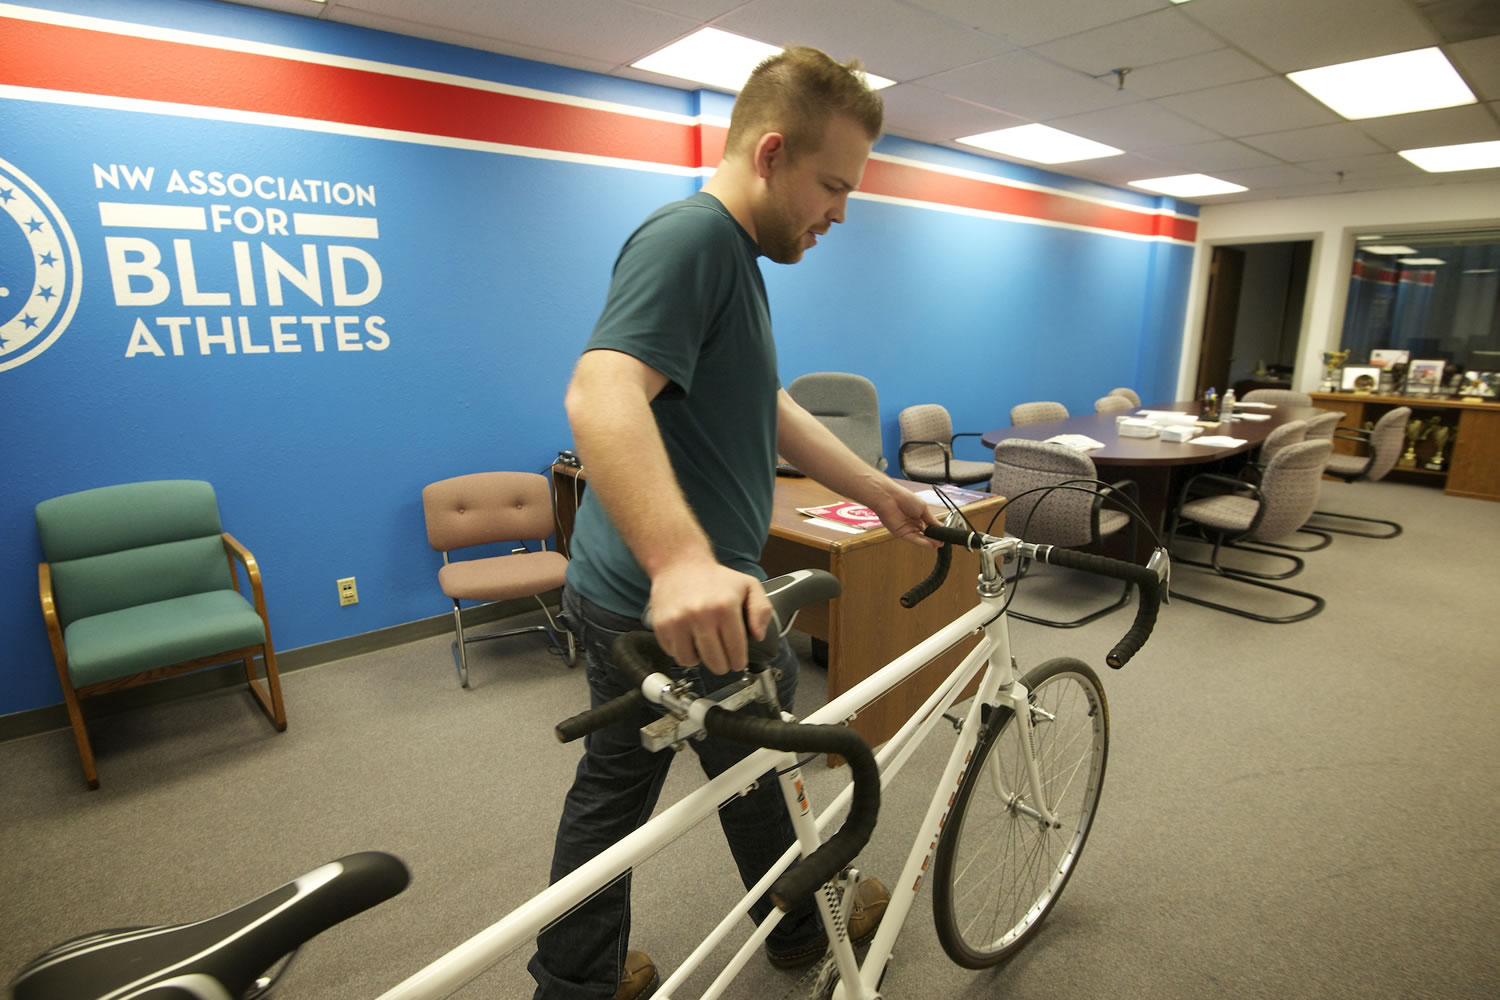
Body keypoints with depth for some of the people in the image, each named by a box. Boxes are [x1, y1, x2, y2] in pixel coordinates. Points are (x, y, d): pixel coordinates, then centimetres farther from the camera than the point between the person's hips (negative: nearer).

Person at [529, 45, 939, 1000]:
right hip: (694, 611, -9)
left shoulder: (731, 251, 15)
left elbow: (767, 409, 18)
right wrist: (684, 561, -47)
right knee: (756, 769, 16)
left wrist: (876, 490, 17)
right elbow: (602, 396, -34)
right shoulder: (692, 236, -18)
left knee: (615, 786, 19)